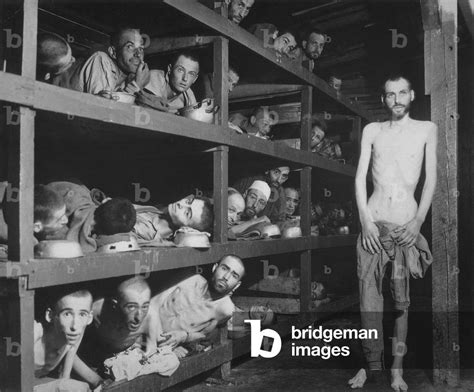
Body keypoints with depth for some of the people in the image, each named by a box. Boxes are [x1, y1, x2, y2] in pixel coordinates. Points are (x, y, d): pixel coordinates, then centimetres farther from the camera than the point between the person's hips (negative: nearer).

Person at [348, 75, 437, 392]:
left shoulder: (427, 129, 8)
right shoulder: (372, 131, 11)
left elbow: (431, 178, 3)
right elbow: (360, 177, 6)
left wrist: (419, 220, -8)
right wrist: (366, 220, -5)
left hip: (407, 224, -1)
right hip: (373, 222, 1)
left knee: (402, 298, 2)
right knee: (369, 294, -1)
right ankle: (372, 363, 10)